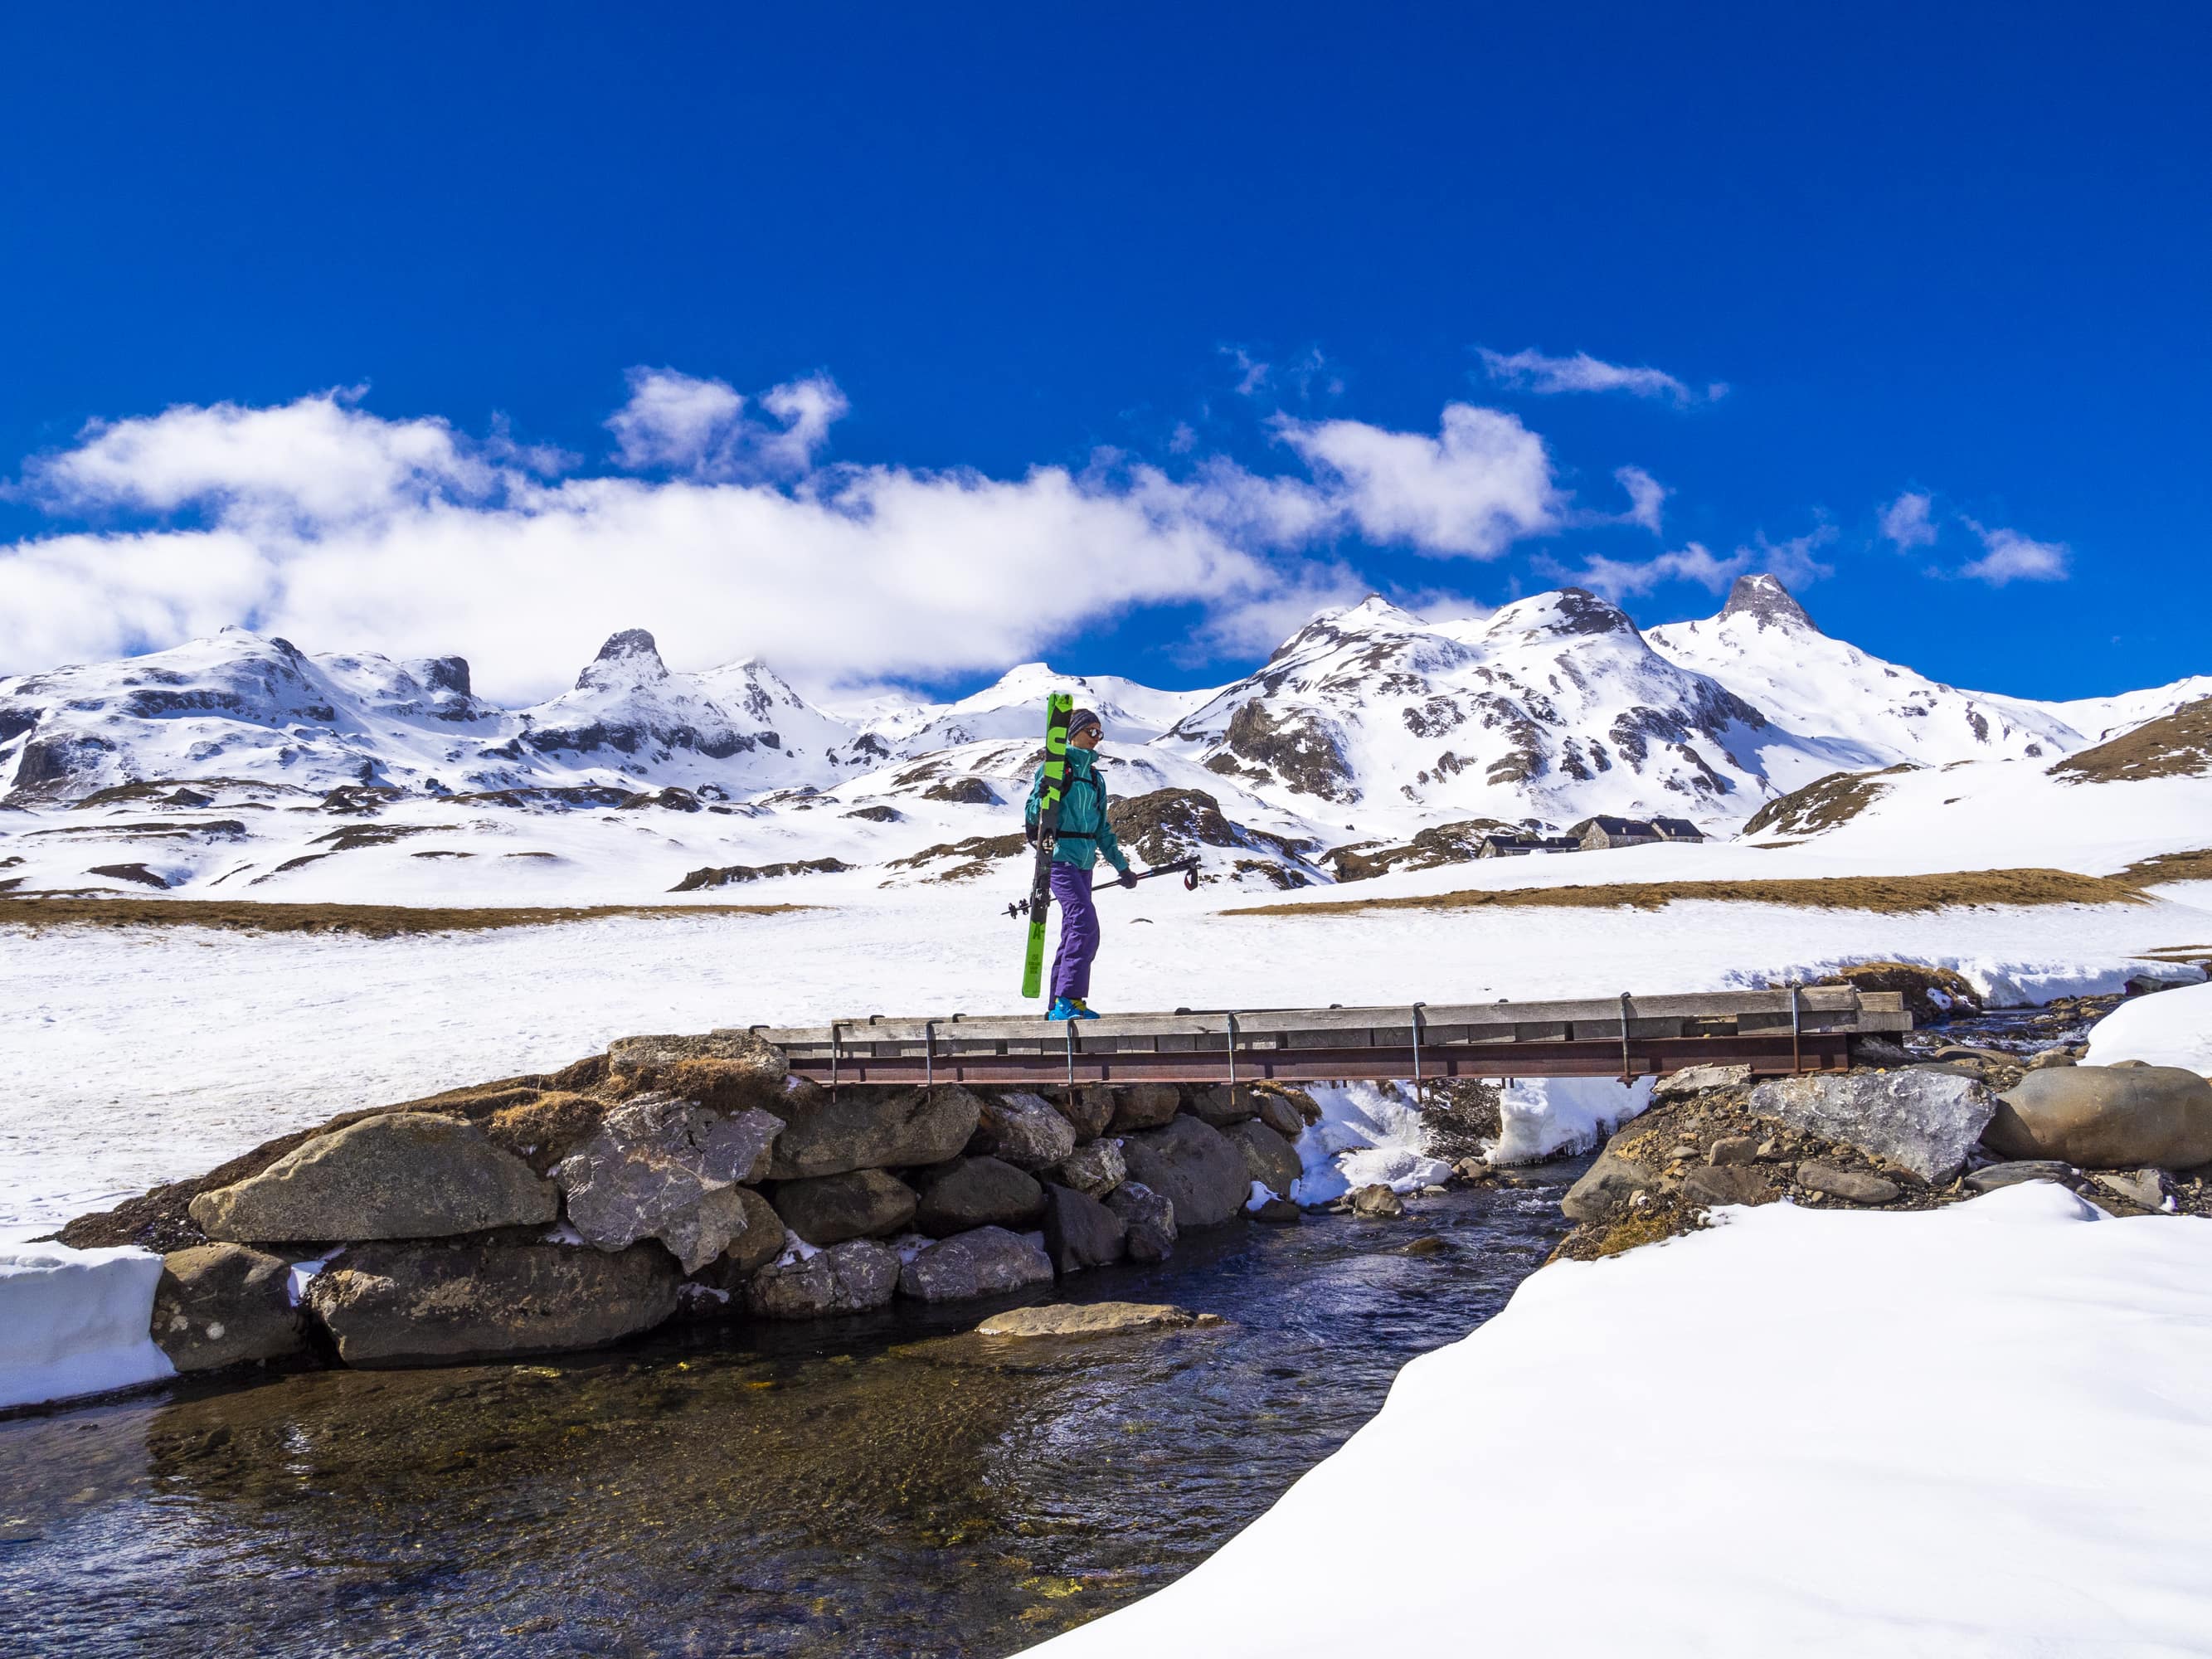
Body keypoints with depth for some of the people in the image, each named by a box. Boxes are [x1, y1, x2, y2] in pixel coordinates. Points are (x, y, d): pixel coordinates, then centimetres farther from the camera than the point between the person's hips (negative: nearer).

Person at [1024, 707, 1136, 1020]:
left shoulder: (1094, 776, 19)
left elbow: (1101, 827, 25)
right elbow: (1032, 815, -7)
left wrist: (1121, 866, 25)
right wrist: (1046, 792, -27)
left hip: (1084, 861, 8)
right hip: (1060, 855, -8)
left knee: (1075, 930, 6)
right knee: (1085, 922, -20)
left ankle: (1059, 1005, 12)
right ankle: (1069, 999, -19)